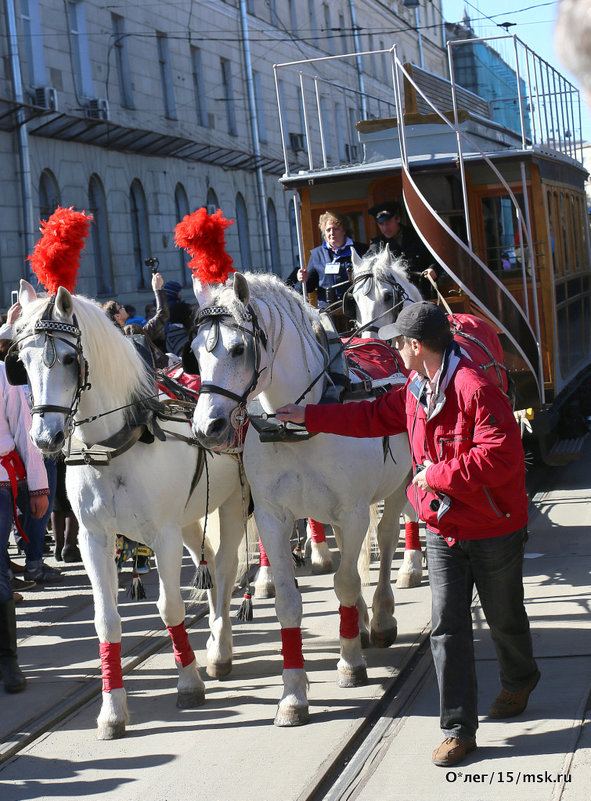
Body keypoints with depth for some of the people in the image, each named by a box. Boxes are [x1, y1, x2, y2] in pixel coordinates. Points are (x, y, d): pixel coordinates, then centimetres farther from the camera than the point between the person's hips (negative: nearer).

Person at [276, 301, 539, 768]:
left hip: (494, 531, -6)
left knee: (505, 620, 15)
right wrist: (308, 415, 21)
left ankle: (520, 680, 46)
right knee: (448, 628, 0)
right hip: (443, 532, 7)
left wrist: (438, 474, -22)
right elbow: (373, 417, 21)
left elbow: (500, 457, -30)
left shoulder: (476, 389, -23)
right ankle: (459, 729, 4)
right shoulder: (415, 392, 5)